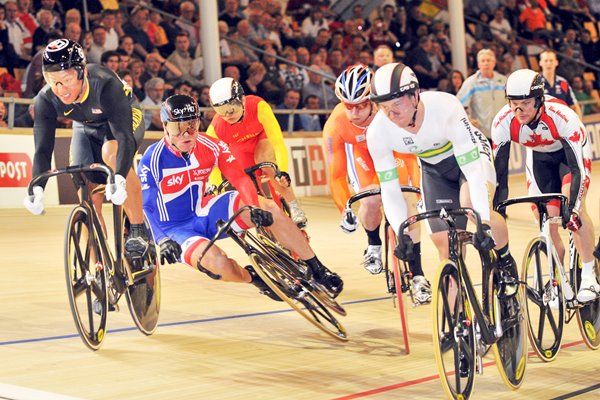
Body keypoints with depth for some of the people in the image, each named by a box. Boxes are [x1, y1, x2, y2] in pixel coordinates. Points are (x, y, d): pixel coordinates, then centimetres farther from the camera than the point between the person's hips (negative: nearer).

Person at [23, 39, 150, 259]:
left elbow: (124, 136, -45)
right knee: (89, 198, -7)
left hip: (124, 121, -4)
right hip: (87, 129, 4)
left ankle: (139, 230, -25)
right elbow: (43, 149, -26)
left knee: (111, 152, -37)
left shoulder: (105, 84, -40)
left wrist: (119, 179, -61)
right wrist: (37, 189, -44)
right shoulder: (45, 100, -27)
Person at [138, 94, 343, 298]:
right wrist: (161, 240, -38)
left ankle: (317, 269, -4)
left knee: (268, 208, -14)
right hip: (173, 228, -5)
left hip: (202, 212, 5)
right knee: (219, 263, -35)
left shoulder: (211, 146, -10)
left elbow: (240, 178, -14)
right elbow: (144, 207, -22)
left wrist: (254, 208, -33)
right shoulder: (152, 160, -21)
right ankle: (253, 277, 1)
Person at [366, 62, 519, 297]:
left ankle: (506, 262, -7)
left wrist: (484, 221, -46)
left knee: (472, 204, -34)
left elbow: (472, 169, -39)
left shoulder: (445, 108, -37)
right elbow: (389, 190, -18)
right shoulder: (377, 132, -26)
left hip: (469, 155, -4)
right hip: (434, 170, 4)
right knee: (446, 245, -5)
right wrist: (403, 234, -29)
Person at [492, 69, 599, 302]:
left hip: (571, 150, -3)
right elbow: (499, 173, -23)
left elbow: (578, 168, -38)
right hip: (539, 156, 3)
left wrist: (572, 208, -48)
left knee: (573, 207, -24)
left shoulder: (562, 116, -40)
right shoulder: (503, 122, -31)